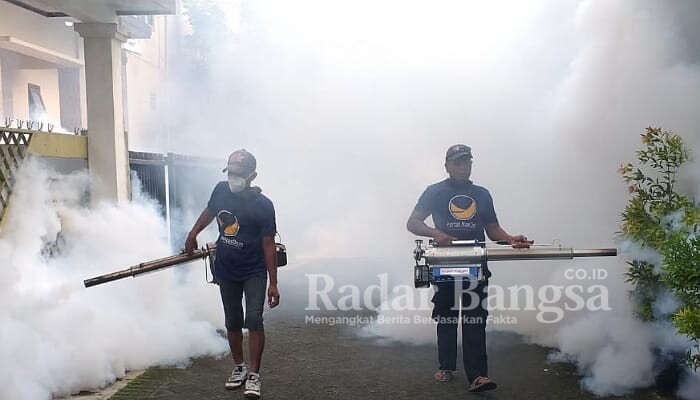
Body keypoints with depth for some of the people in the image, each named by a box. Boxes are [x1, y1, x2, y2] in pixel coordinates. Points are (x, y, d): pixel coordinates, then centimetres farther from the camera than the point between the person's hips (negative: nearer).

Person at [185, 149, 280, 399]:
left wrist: (273, 283, -16)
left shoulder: (262, 205, -19)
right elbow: (210, 211, 16)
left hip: (254, 272, -4)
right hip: (226, 270, 4)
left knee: (254, 320, -12)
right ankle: (239, 368, 28)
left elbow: (268, 244, -16)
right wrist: (193, 234, 19)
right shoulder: (221, 190, -7)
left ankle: (254, 375, -3)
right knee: (233, 322, 13)